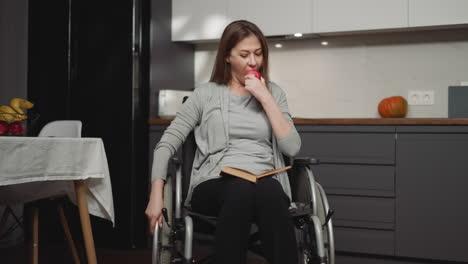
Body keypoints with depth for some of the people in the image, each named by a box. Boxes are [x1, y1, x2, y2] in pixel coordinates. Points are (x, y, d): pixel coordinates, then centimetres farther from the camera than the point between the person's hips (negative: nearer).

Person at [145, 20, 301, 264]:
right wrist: (156, 196, -4)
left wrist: (265, 99, -3)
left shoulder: (273, 92, 15)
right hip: (215, 185, -1)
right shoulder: (206, 93, 9)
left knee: (269, 191, -38)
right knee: (243, 189, -39)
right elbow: (166, 144, 7)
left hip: (265, 185, 1)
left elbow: (292, 148, 2)